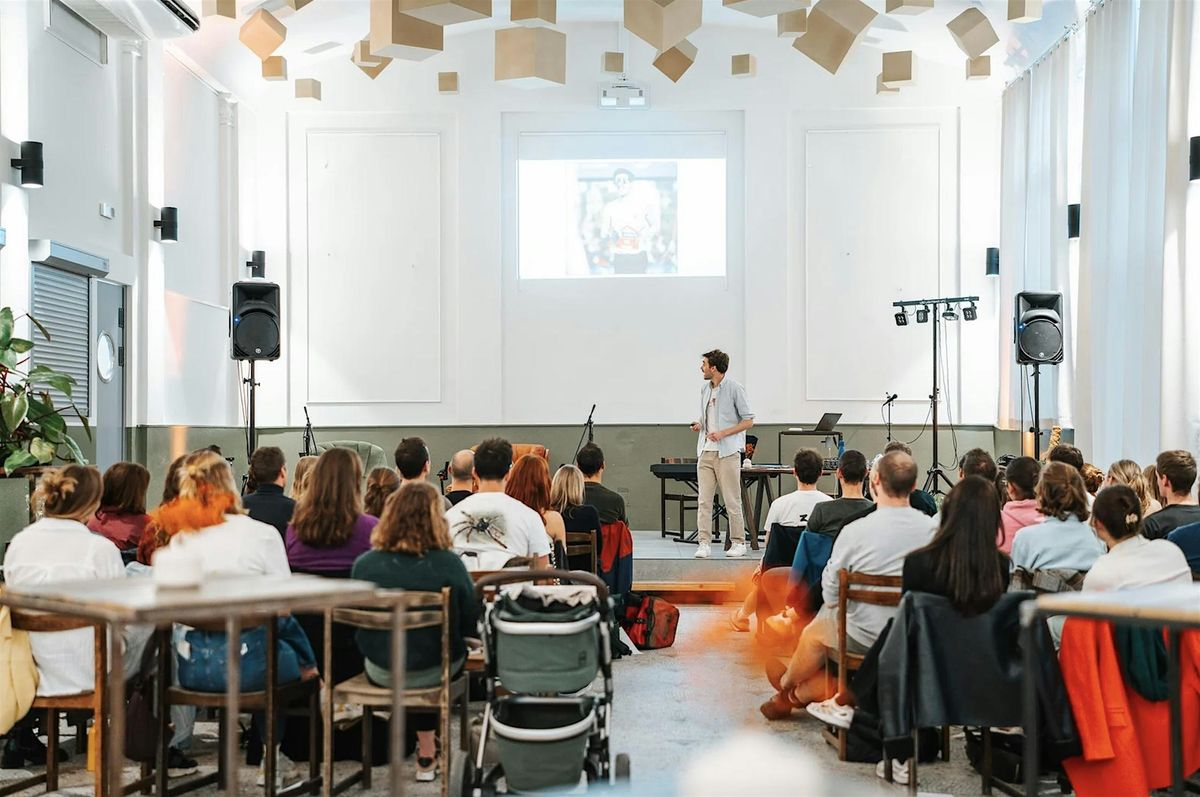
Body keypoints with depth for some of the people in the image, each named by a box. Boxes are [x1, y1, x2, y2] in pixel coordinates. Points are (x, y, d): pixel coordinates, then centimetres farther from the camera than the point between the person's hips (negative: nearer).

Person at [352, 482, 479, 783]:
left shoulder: (364, 564, -14)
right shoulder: (449, 564, -19)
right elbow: (471, 624, -9)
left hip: (381, 673, 2)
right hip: (435, 671, -1)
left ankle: (427, 747, 43)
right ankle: (427, 750, 41)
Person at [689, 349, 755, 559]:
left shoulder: (735, 389, -7)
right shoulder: (705, 388, 13)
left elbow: (748, 421, -7)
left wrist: (723, 433, -15)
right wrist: (699, 425, 2)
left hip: (727, 452, -6)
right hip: (706, 452, 6)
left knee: (732, 501, 1)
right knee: (704, 500, 1)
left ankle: (739, 543, 11)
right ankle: (704, 543, 4)